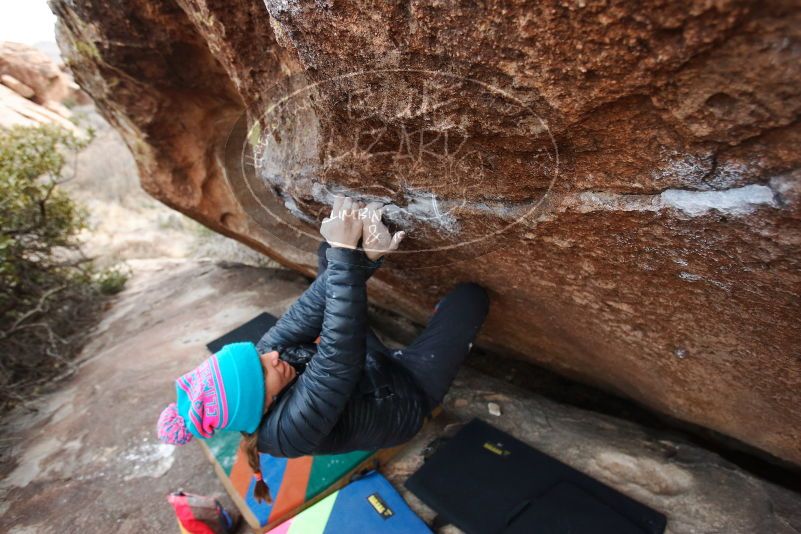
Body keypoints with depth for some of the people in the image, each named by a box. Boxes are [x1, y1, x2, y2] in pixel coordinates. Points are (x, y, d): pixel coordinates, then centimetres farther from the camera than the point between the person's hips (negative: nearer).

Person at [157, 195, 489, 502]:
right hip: (407, 395, -5)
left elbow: (306, 314, -24)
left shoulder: (261, 356, -17)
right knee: (470, 297, -8)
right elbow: (341, 355, -48)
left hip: (377, 366, 6)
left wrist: (361, 258, -38)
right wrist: (344, 254, -50)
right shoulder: (290, 428, -37)